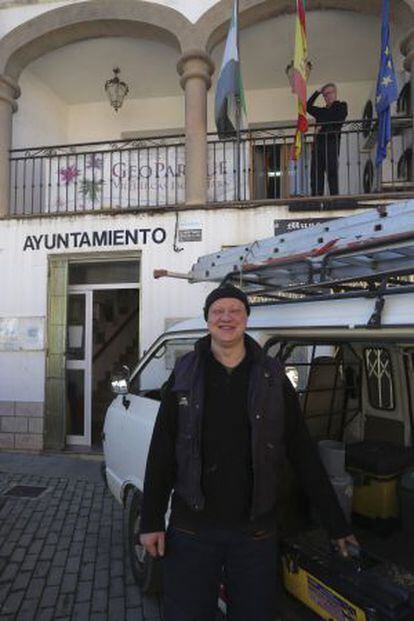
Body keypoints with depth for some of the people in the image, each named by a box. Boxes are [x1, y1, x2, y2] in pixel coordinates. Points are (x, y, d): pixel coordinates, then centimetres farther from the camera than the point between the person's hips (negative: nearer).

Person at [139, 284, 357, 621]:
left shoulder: (272, 377, -2)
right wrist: (151, 522, -1)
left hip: (256, 533, 1)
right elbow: (161, 452, 1)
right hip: (191, 530, 0)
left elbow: (304, 454, 1)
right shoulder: (185, 374, -2)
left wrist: (337, 524, 3)